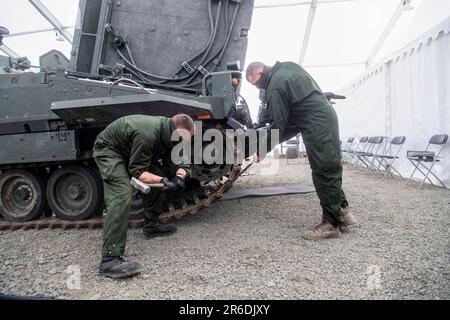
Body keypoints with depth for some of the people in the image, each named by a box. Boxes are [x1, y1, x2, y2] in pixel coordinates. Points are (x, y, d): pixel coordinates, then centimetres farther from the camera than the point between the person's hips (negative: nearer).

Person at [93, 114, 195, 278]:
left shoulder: (169, 135, -10)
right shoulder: (147, 135, -36)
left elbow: (179, 162, -7)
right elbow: (138, 172, -31)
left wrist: (180, 175, -29)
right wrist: (163, 181, -43)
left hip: (130, 151, 9)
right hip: (108, 150, -9)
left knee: (158, 176, 3)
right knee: (122, 195, -26)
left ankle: (151, 225, 20)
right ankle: (109, 259, -28)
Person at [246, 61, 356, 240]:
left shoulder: (275, 86, -13)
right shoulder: (287, 68, 17)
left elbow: (278, 125, -13)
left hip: (317, 125, -10)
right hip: (327, 116, 10)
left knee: (324, 172, -6)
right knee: (330, 168, 14)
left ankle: (332, 223, 2)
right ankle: (342, 211, 22)